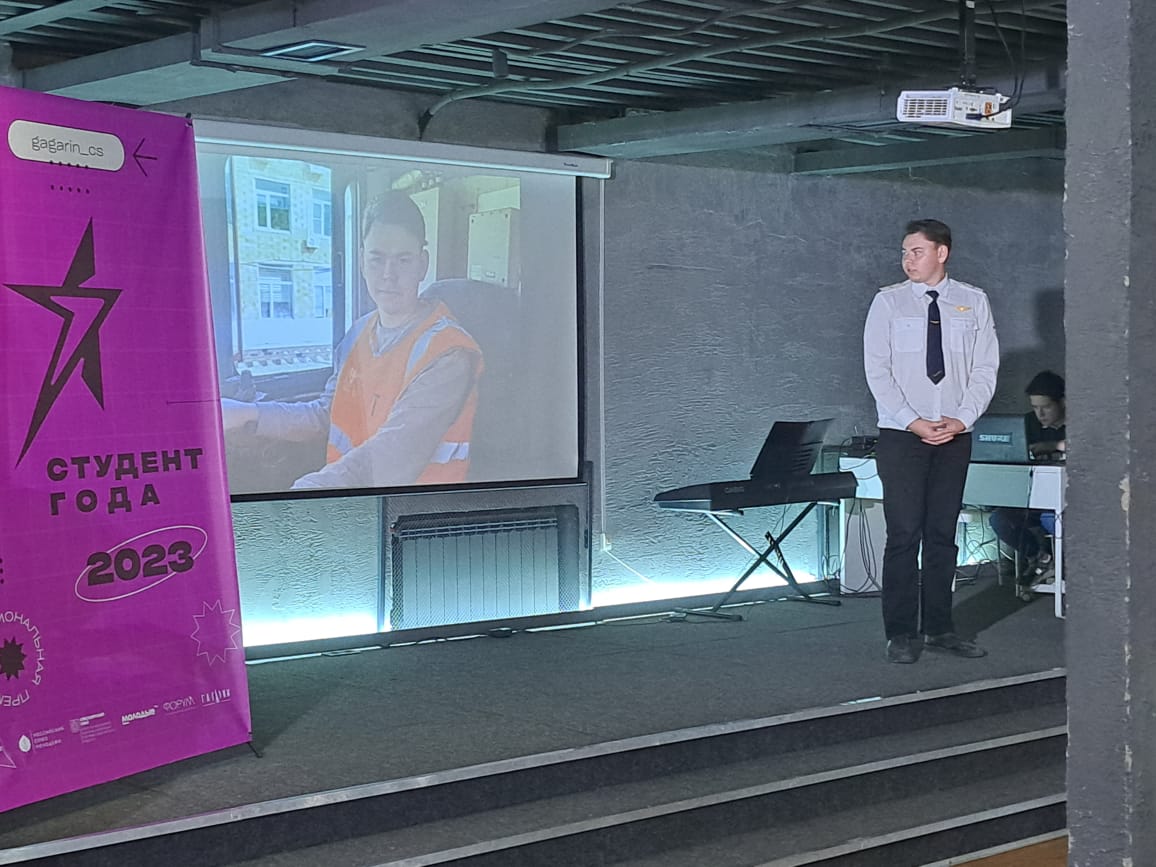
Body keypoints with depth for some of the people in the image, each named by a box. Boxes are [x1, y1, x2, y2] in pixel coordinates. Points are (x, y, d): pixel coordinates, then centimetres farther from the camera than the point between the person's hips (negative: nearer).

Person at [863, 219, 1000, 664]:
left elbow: (985, 368, 4)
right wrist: (914, 423, -13)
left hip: (956, 435, 2)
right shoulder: (888, 302, 1)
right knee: (904, 534, -5)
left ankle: (939, 628, 14)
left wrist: (962, 418, -10)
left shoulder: (973, 302, 6)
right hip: (901, 435, -2)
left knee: (943, 534, 7)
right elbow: (877, 370, -4)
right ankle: (901, 634, 0)